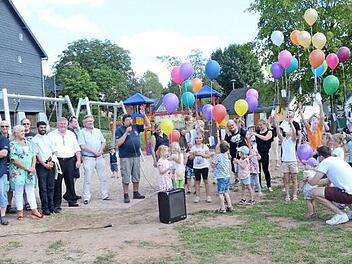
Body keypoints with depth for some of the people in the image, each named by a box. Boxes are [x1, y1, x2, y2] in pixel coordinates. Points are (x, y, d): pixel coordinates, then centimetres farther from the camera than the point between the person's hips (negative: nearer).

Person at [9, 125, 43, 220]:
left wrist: (33, 167, -5)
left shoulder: (28, 143, 12)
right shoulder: (12, 144, -7)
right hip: (18, 172, -5)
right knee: (19, 191, 3)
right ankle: (20, 211, 14)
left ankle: (34, 210, 13)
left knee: (31, 191, 8)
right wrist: (27, 168, -15)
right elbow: (14, 160, -14)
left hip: (30, 172, 5)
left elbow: (33, 156, 11)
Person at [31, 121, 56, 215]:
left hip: (51, 165, 4)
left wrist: (51, 162, -2)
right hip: (41, 165, -4)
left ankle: (51, 206, 14)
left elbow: (53, 152, 12)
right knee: (43, 188, -2)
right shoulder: (34, 140, 0)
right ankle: (45, 208, 2)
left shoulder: (48, 138, 14)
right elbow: (36, 154, -5)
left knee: (51, 186, 7)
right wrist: (44, 164, -10)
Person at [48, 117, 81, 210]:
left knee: (70, 181, 7)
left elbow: (77, 148, 15)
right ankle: (57, 204, 6)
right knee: (57, 182, -1)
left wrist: (78, 160, 6)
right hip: (57, 161, -3)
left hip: (70, 160, 3)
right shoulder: (51, 135, 4)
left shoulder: (71, 134, 15)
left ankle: (72, 200, 19)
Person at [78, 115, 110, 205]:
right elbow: (82, 146, -11)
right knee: (87, 179, -5)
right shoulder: (82, 132, -3)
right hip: (88, 158, -5)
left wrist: (101, 151, -1)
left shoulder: (98, 131, 14)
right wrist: (94, 151, -15)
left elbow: (103, 142, 17)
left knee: (103, 177, 9)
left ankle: (104, 195, 18)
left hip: (99, 157, 5)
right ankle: (86, 197, 2)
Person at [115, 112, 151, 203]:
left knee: (136, 176, 12)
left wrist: (144, 115, 1)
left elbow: (148, 126, 12)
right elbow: (118, 143, -12)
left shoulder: (135, 127, 11)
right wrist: (126, 133, -16)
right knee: (126, 177, -2)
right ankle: (126, 195, 6)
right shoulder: (120, 130, -2)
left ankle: (136, 193, 22)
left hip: (136, 155, 5)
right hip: (125, 157, -5)